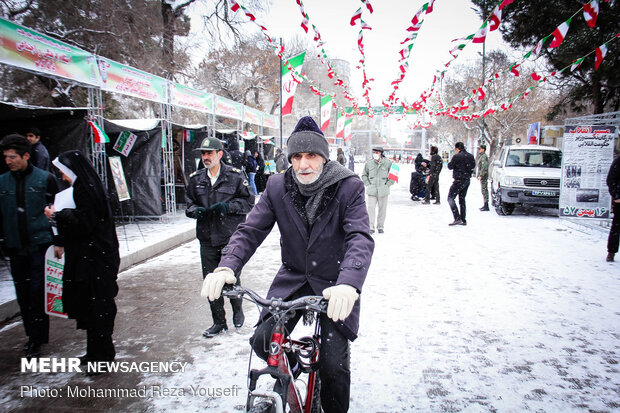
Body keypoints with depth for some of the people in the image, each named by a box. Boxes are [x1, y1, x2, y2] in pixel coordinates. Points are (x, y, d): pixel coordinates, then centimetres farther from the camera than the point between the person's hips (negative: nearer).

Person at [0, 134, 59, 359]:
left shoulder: (45, 178, -1)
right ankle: (34, 334, 24)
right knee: (22, 292, 10)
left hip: (40, 245, -4)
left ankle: (36, 340, 9)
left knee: (38, 291, -2)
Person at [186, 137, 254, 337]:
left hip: (231, 237, -4)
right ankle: (219, 322, 23)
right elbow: (189, 203, 19)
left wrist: (228, 206, -16)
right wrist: (195, 210, -4)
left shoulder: (235, 176, -3)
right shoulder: (196, 179, 10)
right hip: (207, 239, 4)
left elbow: (249, 201, -1)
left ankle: (237, 311, 31)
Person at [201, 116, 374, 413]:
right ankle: (289, 368, 29)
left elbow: (361, 238, -28)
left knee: (333, 363, -7)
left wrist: (348, 283, -47)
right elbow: (250, 230, -11)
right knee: (262, 341, -6)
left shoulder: (348, 187, -16)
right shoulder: (277, 187, -6)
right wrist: (227, 267, -30)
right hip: (293, 278, 3)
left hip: (333, 284, -3)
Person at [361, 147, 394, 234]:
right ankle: (371, 227, 0)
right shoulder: (369, 163, 1)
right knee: (371, 208, -7)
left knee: (382, 209, 6)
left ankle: (380, 227, 21)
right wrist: (368, 184, 5)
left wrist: (387, 184, 1)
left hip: (383, 190, 0)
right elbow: (364, 175, 15)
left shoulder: (388, 163, -2)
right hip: (372, 190, 0)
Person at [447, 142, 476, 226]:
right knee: (462, 199, 16)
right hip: (467, 180, 8)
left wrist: (450, 162, 11)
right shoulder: (470, 156, 6)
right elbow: (473, 166, 16)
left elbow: (450, 166, -8)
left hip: (459, 181, -8)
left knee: (450, 198, -2)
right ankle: (463, 220, 16)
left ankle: (457, 218, -13)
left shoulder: (456, 156, -15)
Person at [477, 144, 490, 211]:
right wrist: (478, 175, 20)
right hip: (482, 176, 10)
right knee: (484, 190, 12)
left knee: (484, 190, -9)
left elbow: (484, 167, -22)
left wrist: (481, 175, -22)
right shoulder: (481, 156, 18)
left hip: (483, 176, -10)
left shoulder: (484, 156, -14)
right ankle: (485, 205, 17)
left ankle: (486, 206, -8)